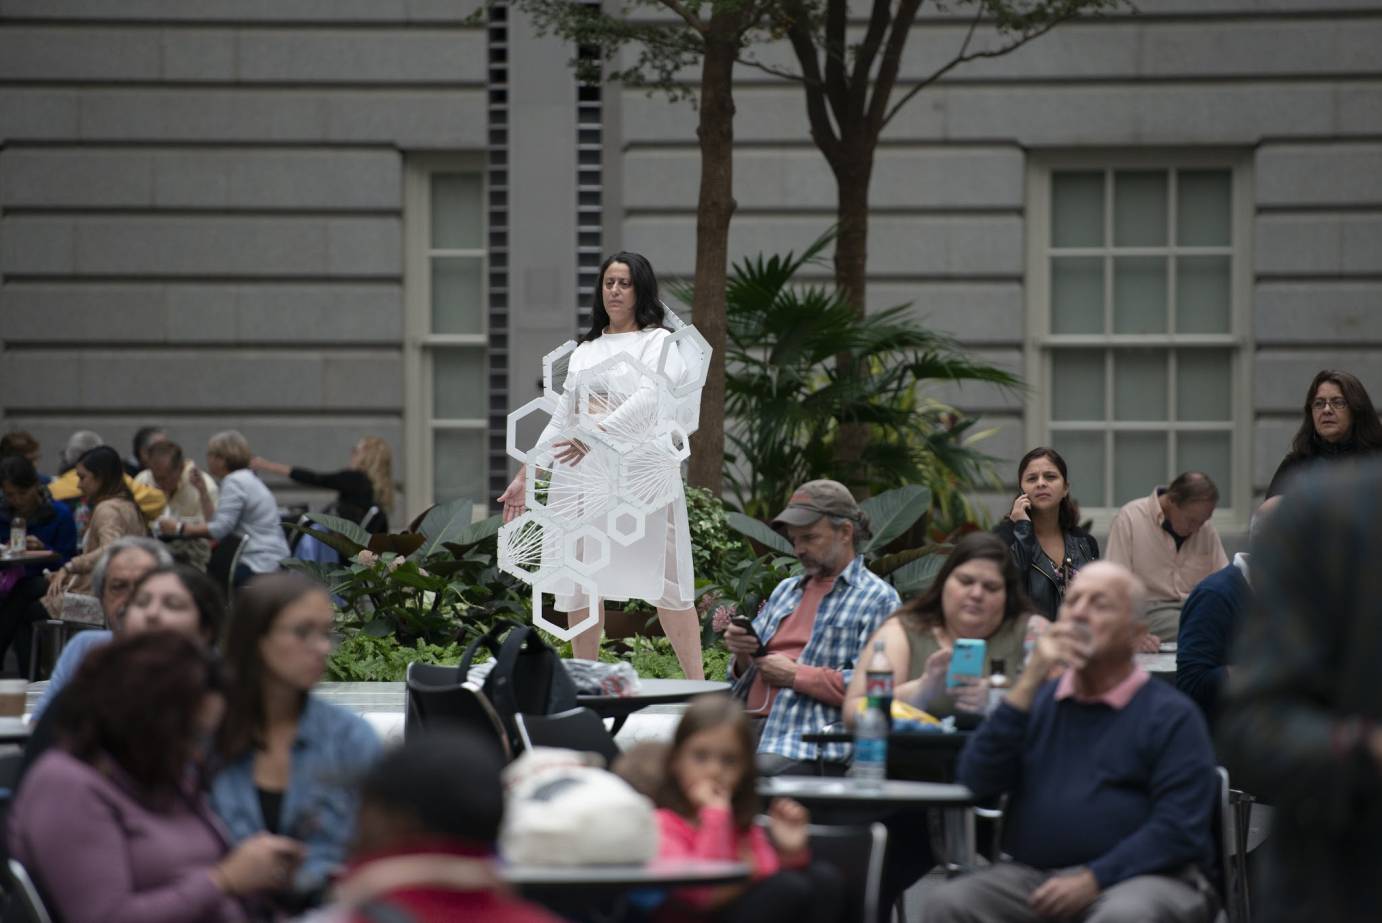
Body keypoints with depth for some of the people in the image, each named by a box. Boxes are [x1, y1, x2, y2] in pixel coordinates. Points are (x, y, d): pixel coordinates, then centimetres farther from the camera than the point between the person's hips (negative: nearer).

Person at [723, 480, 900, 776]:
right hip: (748, 726, 6)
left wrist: (794, 675, -7)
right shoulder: (786, 590, 28)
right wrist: (742, 655, 7)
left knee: (765, 769, -37)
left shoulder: (878, 599, 3)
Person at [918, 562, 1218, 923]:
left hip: (1138, 878, -4)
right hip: (1032, 876, 4)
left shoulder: (1172, 714, 3)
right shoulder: (1039, 701, 17)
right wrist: (1031, 680, -4)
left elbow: (1179, 829, -8)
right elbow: (977, 781, 2)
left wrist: (1093, 879, -18)